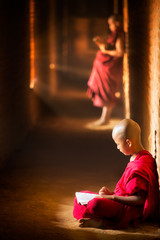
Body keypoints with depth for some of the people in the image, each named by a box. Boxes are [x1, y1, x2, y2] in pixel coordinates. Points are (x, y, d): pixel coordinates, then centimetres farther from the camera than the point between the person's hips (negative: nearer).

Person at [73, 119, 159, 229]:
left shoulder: (139, 167, -22)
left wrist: (113, 197, -20)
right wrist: (112, 193, 10)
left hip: (133, 211, -12)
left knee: (95, 204, -40)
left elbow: (140, 200, -24)